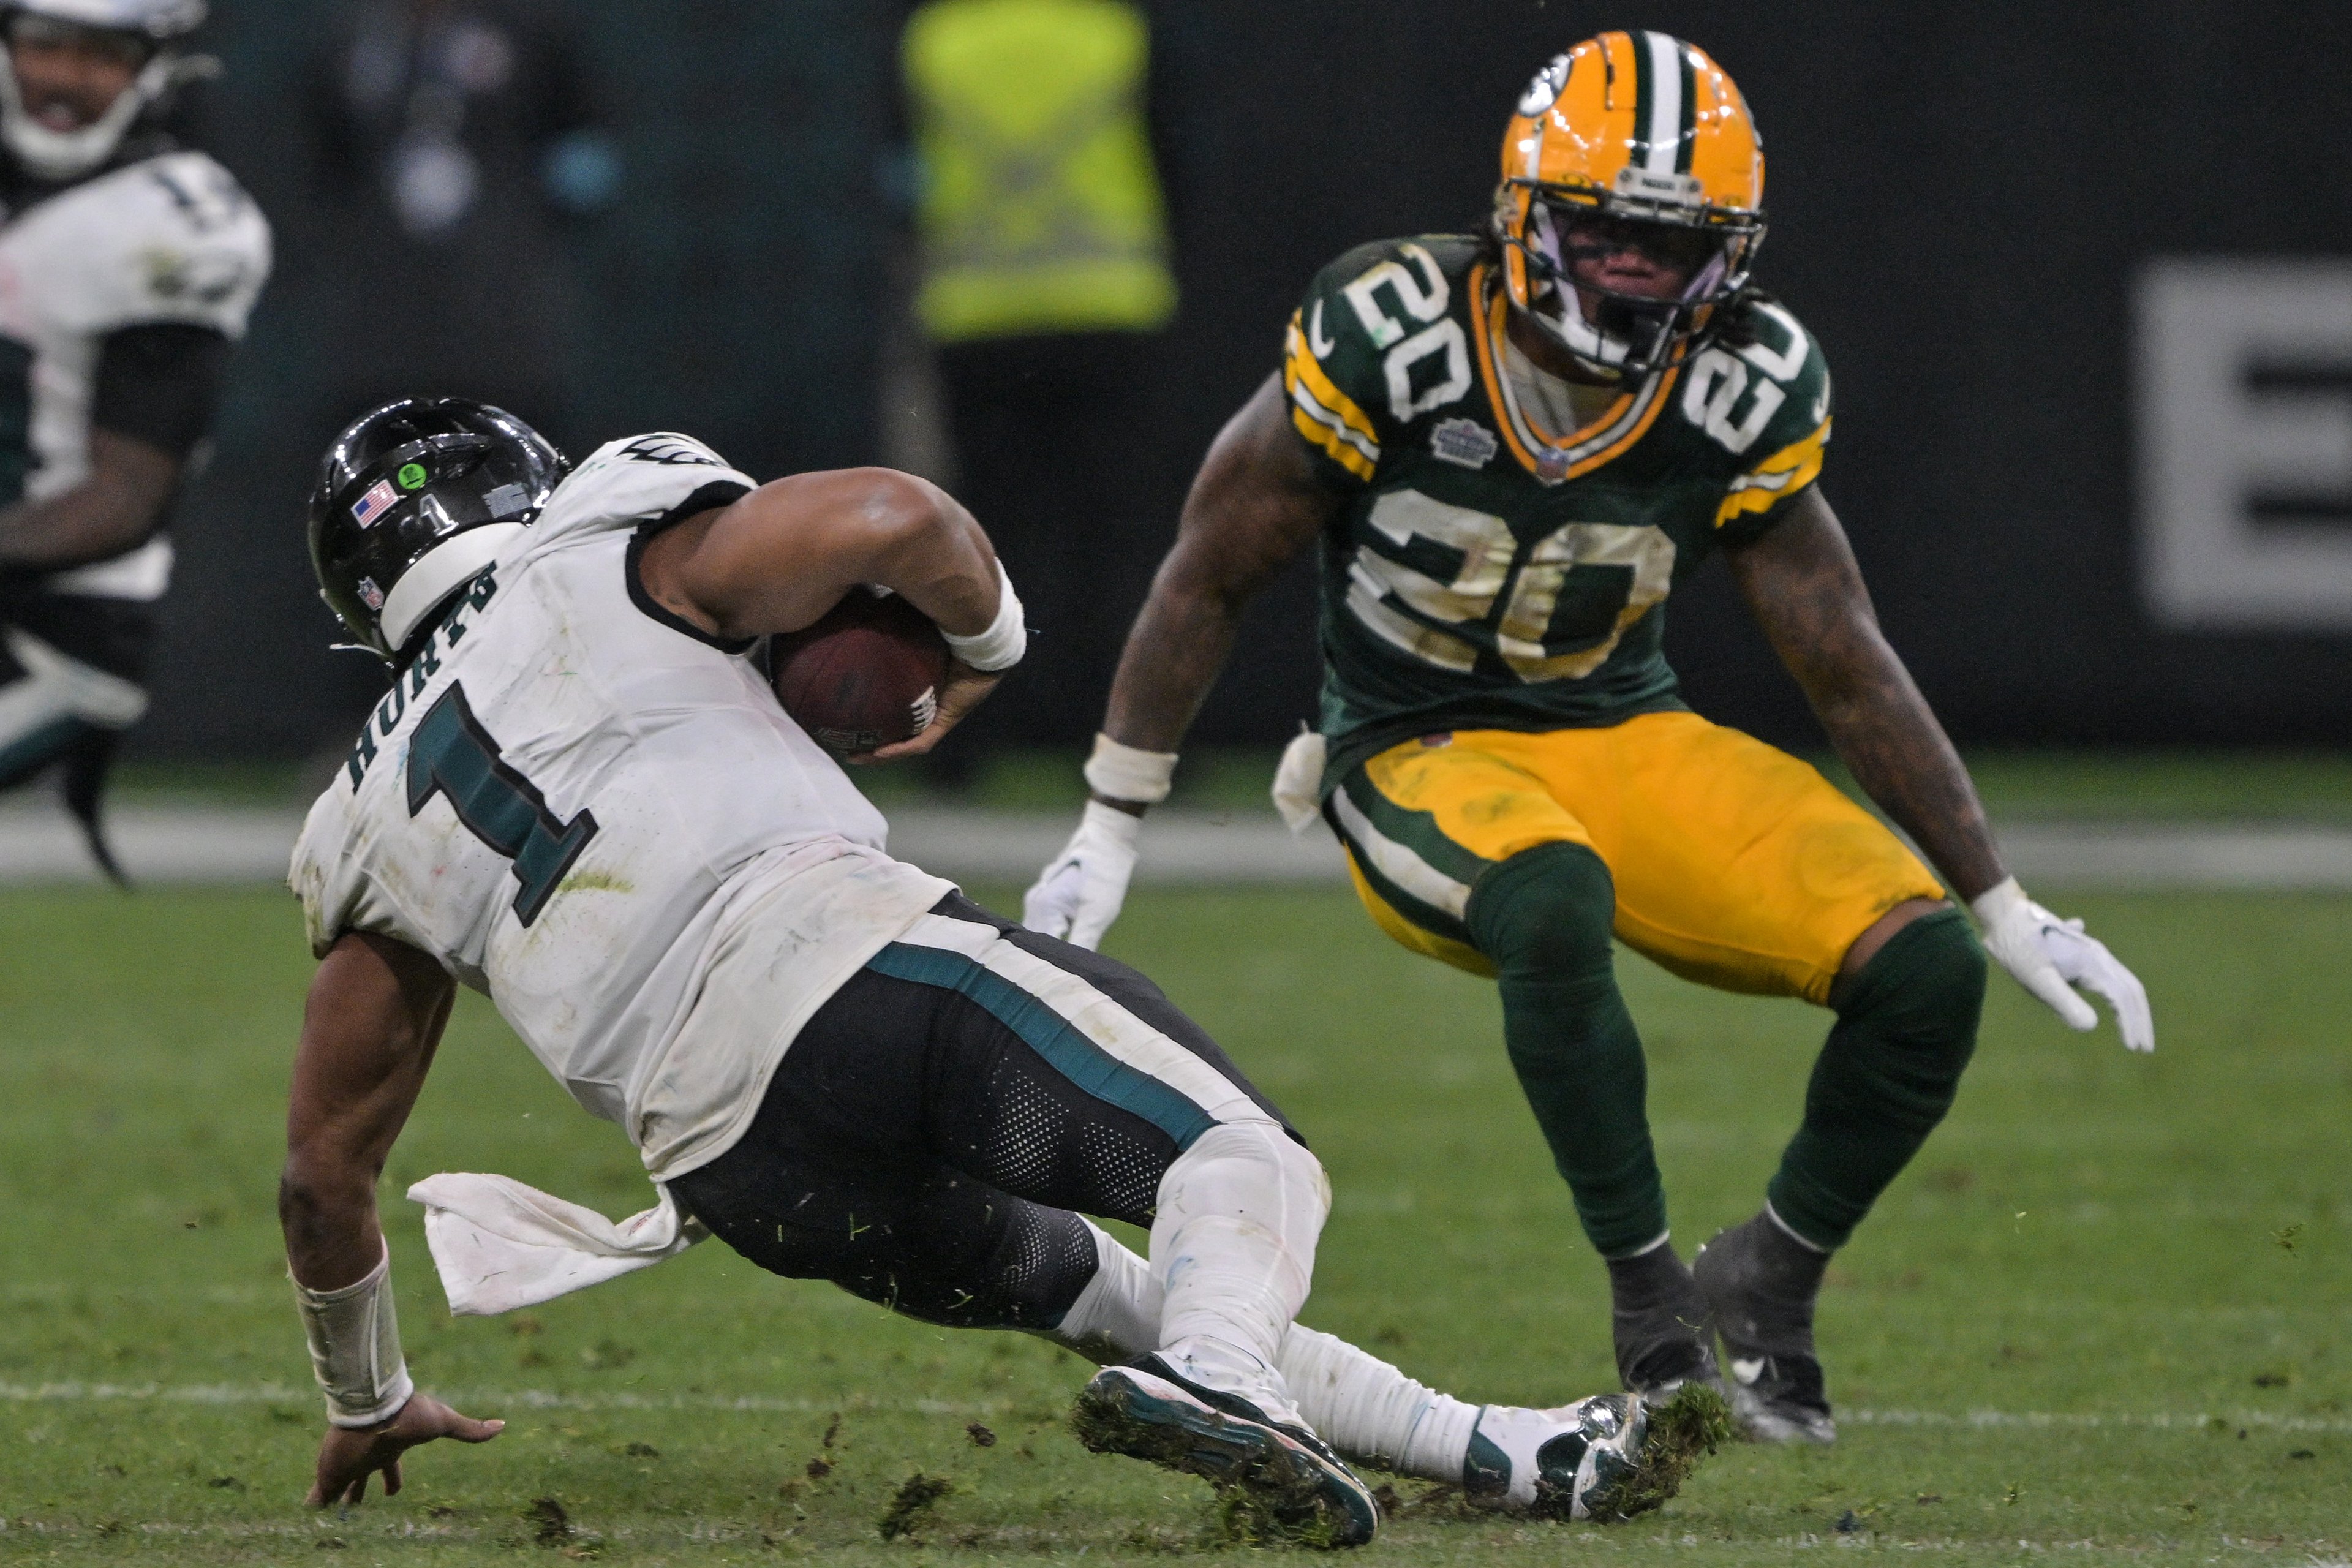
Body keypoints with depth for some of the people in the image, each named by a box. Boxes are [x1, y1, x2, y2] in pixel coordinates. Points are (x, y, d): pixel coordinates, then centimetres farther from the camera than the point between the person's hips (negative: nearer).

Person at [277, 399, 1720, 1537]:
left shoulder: (373, 832, 24)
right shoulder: (618, 561, 14)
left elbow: (327, 1162, 27)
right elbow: (894, 518, -3)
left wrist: (367, 1401, 42)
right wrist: (991, 634, 20)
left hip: (734, 1170, 4)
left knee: (1108, 1301, 22)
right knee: (1248, 1163, -1)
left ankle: (1518, 1457, 22)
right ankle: (1217, 1376, -36)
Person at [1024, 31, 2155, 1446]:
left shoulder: (1742, 392, -9)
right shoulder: (1393, 338, -19)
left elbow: (1850, 665, -1)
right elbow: (1212, 581, -6)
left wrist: (2007, 908, -2)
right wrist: (1108, 836, -3)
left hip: (1633, 743, 4)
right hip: (1423, 761, -4)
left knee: (1925, 974, -18)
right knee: (1556, 905, -40)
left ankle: (1770, 1280, 8)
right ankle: (1651, 1294, -23)